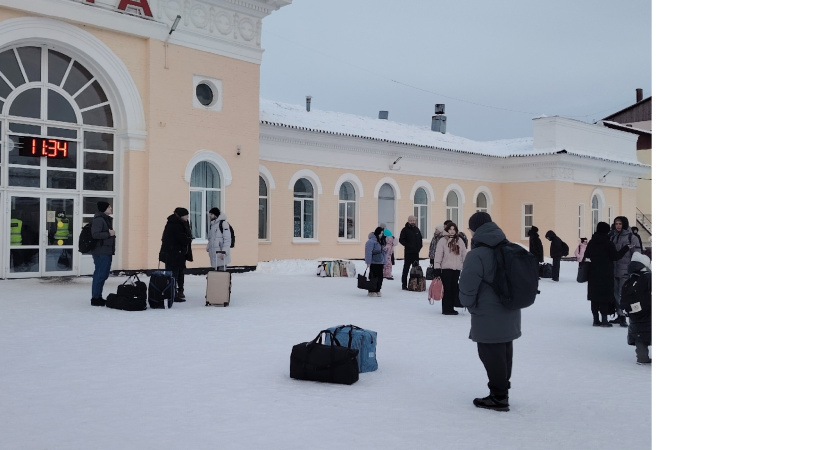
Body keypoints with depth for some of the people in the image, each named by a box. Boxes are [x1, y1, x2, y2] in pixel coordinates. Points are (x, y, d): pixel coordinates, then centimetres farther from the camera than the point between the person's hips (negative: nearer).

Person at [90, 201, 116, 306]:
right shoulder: (98, 220, -14)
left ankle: (97, 297, 21)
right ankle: (96, 298, -4)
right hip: (101, 252, -11)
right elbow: (95, 234, -23)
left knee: (103, 274, 14)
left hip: (106, 252, 11)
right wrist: (109, 234, -18)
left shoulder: (106, 219, 18)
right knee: (101, 274, -8)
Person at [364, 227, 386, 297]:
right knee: (373, 277, -4)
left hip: (380, 263, 8)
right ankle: (371, 291, 5)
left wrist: (384, 262, 13)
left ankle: (377, 290, 19)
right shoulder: (371, 241, -14)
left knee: (380, 277, 9)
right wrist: (368, 262, -20)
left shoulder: (381, 241, 14)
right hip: (373, 263, -8)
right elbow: (368, 252, -18)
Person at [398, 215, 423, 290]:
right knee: (406, 268, -2)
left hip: (416, 252, 6)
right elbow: (401, 240, -9)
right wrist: (408, 245, -17)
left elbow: (420, 238, 23)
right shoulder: (405, 229, -5)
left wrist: (420, 246, 7)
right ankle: (404, 284, 1)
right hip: (408, 252, -6)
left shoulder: (417, 229, 13)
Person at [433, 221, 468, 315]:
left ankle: (451, 307, 15)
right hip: (446, 269, -4)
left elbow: (464, 254, 14)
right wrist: (437, 268, -9)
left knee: (454, 288, 6)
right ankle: (446, 308, 6)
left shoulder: (460, 240, 10)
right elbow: (438, 255, -4)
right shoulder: (442, 240, -2)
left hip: (457, 269, 4)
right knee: (447, 289, -1)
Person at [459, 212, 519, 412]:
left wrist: (469, 305, 0)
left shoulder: (477, 254, -19)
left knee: (491, 354, 3)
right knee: (504, 353, 17)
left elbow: (467, 287, -19)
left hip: (488, 315, -8)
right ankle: (502, 391, 30)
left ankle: (498, 398, 10)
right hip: (509, 313, 8)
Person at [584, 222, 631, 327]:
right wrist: (626, 248, -1)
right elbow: (616, 256, -9)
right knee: (605, 295, 0)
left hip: (593, 273, 5)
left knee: (594, 295, 9)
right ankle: (604, 319, 0)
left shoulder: (591, 242, 4)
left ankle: (595, 319, 12)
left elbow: (586, 255, 10)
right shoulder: (607, 243, -12)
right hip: (606, 274, -5)